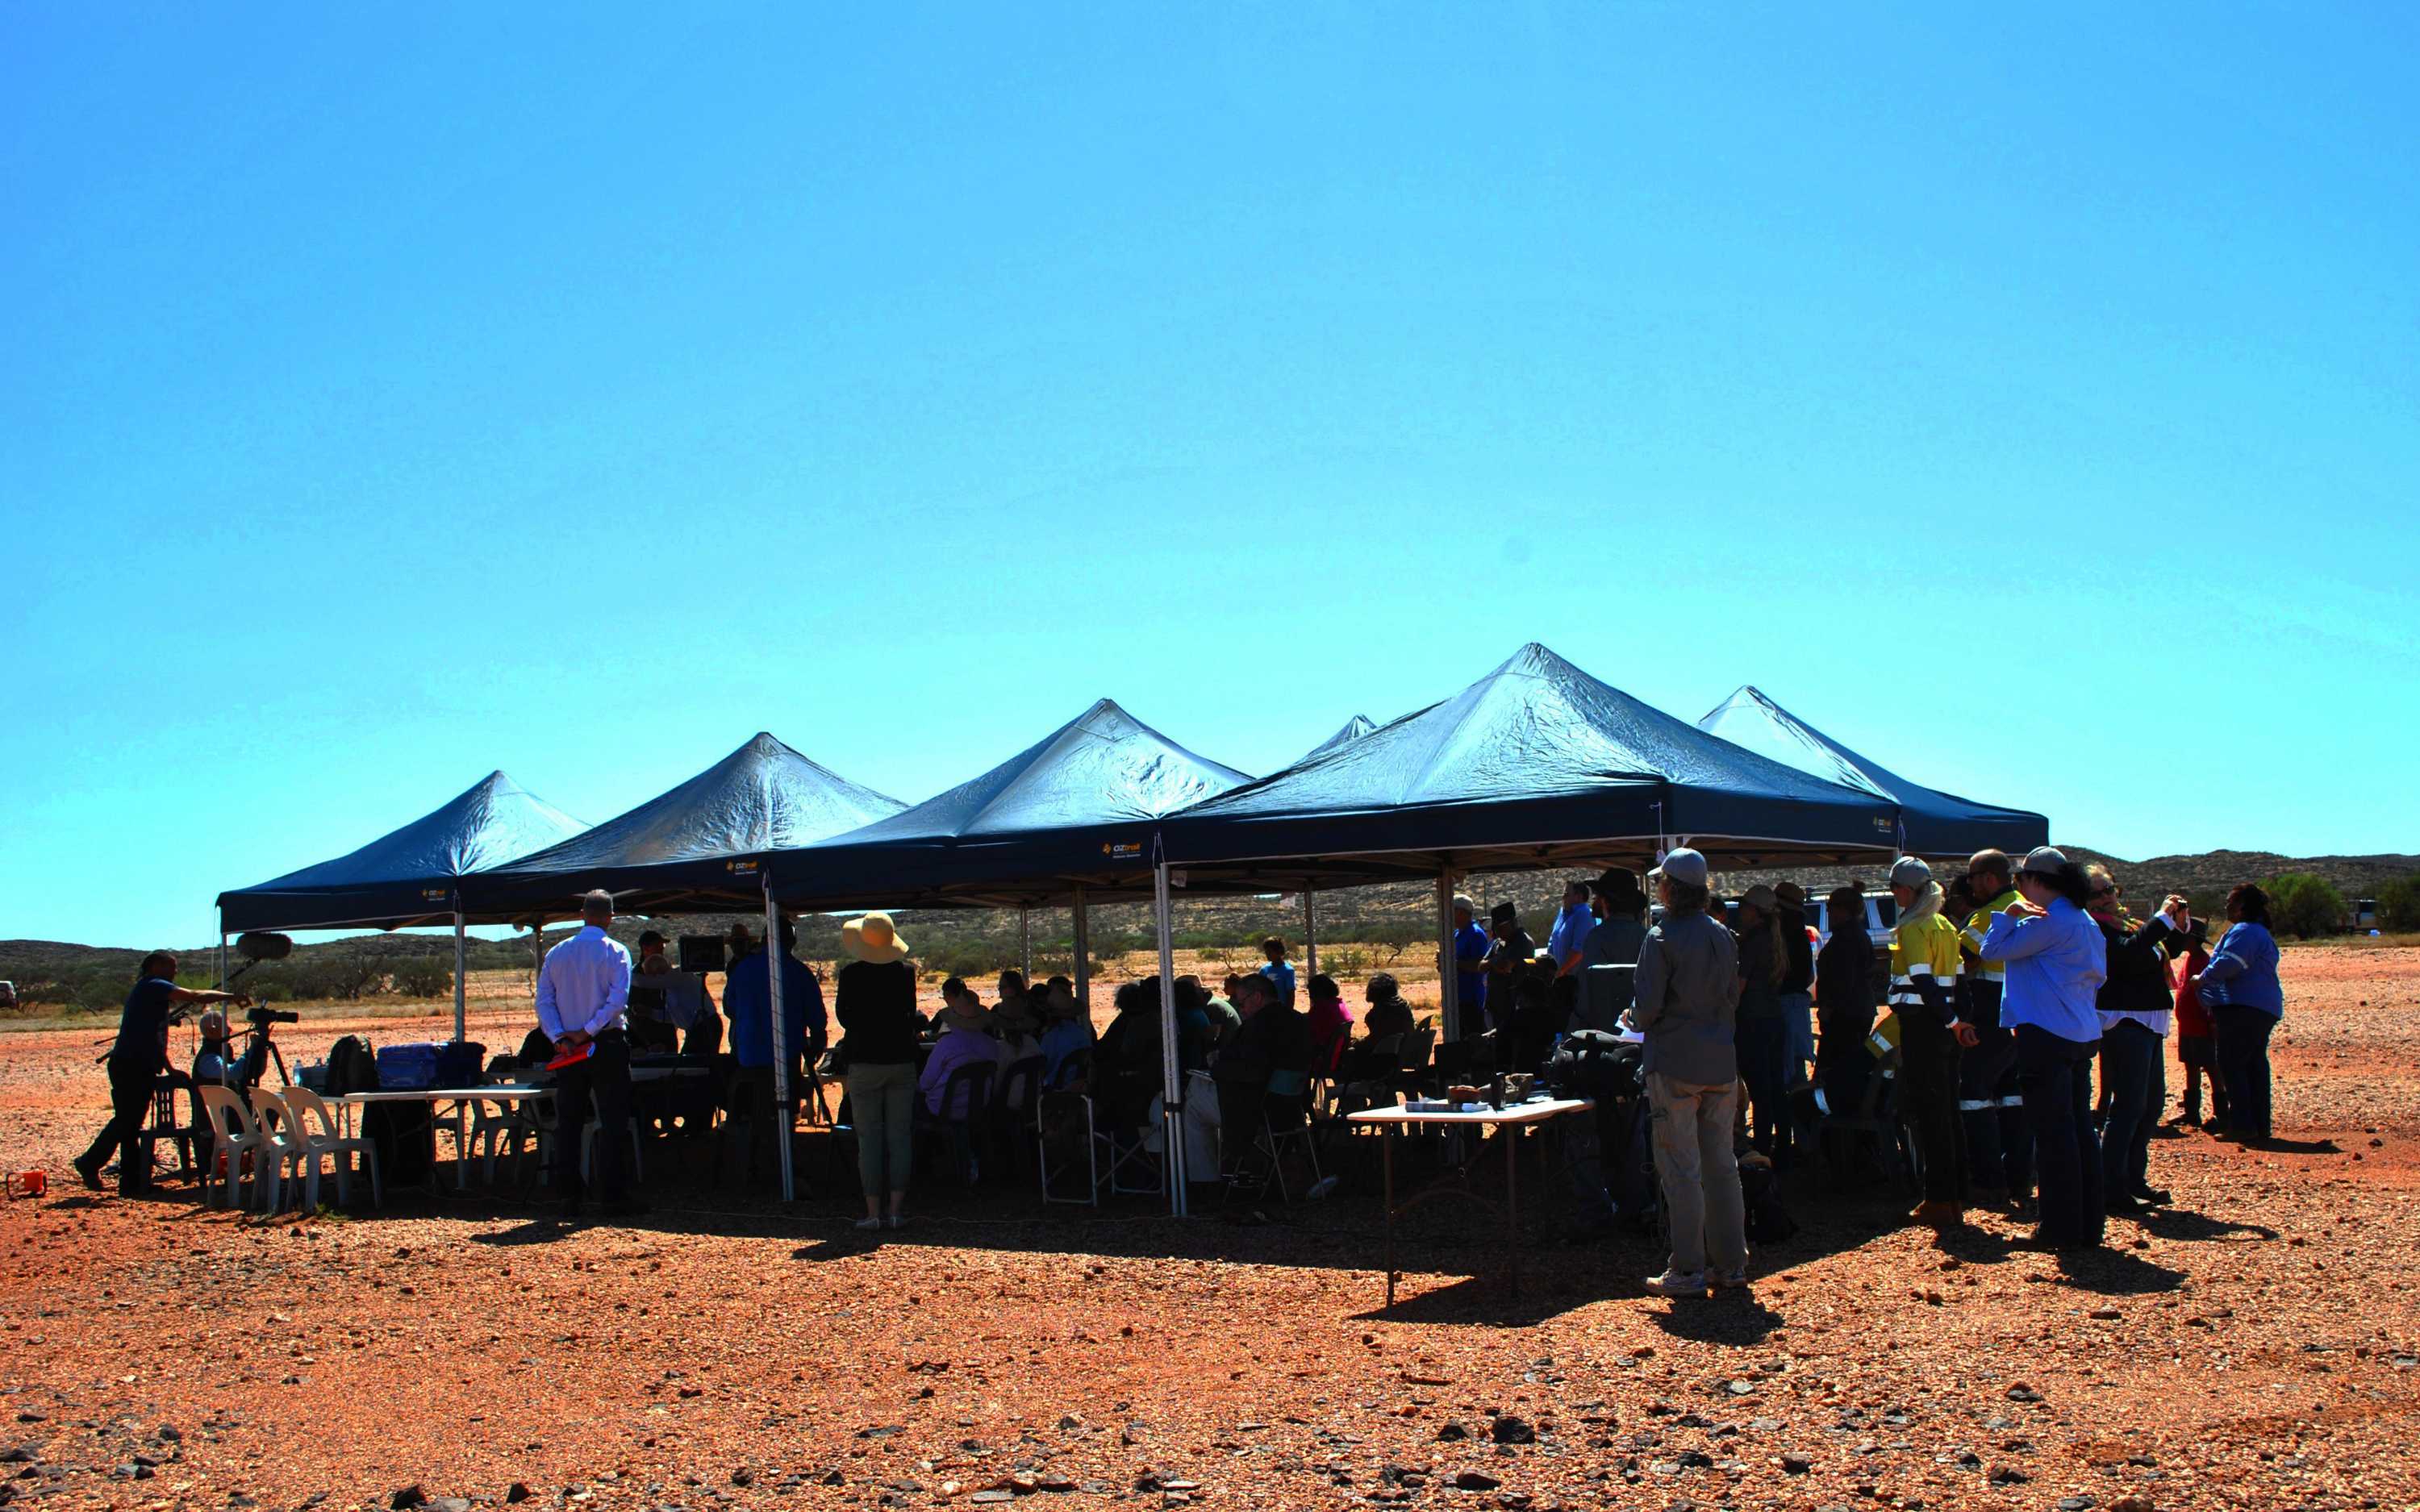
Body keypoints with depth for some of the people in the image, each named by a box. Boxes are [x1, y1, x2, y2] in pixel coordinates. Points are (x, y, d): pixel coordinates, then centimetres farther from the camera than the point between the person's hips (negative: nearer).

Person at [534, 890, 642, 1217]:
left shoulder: (556, 953, 8)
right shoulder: (616, 952, -6)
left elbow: (544, 1000, 1)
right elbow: (618, 999, -17)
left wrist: (560, 1037, -6)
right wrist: (588, 1032, -13)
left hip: (567, 1049, 4)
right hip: (608, 1044, -4)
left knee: (568, 1122, 9)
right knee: (613, 1121, 0)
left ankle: (568, 1195, 8)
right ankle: (611, 1194, -3)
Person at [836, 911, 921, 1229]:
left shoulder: (851, 975, -9)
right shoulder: (905, 973, -2)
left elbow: (843, 1016, -1)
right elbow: (910, 1015, 8)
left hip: (864, 1062, -2)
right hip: (901, 1060, 2)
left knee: (869, 1138, 2)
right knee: (900, 1137, 6)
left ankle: (873, 1211, 1)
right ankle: (897, 1209, 5)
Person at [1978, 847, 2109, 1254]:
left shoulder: (2048, 924, -15)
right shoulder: (2086, 923, 14)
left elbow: (1991, 950, -13)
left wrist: (2008, 914, -5)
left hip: (2046, 1037, -9)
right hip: (2082, 1036, 9)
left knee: (2053, 1133, -4)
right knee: (2080, 1130, 11)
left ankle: (2060, 1228, -1)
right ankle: (2087, 1225, 16)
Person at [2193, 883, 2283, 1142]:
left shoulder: (2244, 932, -12)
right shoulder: (2262, 934, 24)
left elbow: (2228, 964, -24)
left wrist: (2203, 979, -7)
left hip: (2244, 1009, -11)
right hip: (2264, 1010, 11)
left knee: (2231, 1064, -8)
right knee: (2255, 1065, 11)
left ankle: (2242, 1124, -12)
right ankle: (2259, 1125, 13)